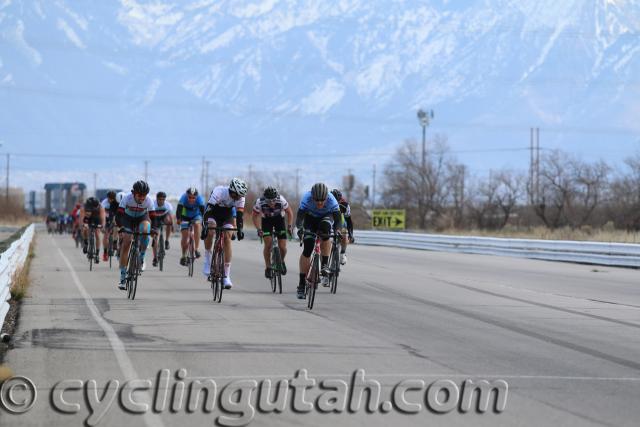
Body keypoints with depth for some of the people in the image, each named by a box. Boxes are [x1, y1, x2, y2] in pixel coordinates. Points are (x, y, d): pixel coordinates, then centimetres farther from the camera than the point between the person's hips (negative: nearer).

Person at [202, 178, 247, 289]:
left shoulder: (240, 197, -24)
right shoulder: (219, 192, -35)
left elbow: (239, 214, -23)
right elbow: (208, 210, -39)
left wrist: (240, 230, -34)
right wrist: (205, 228, -47)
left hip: (227, 215, 3)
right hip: (213, 213, -3)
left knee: (227, 238, -14)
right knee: (210, 232, -33)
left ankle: (226, 276, -11)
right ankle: (207, 260, -12)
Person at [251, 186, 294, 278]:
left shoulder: (281, 201, -32)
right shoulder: (260, 202, -32)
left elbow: (289, 212, -14)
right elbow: (254, 215, -15)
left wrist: (289, 226, -22)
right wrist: (259, 229, -24)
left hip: (279, 219, 0)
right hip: (266, 220, 0)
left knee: (282, 247, -8)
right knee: (268, 244, -18)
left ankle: (281, 261, 22)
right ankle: (268, 267, -3)